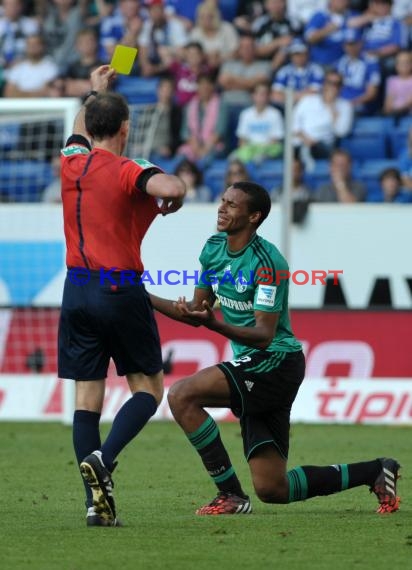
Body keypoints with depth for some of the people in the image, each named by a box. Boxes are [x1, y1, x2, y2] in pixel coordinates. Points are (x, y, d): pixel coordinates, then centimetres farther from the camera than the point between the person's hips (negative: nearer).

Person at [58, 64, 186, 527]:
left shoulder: (72, 161, 6)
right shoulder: (127, 173, -10)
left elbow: (80, 130, 31)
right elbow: (172, 188, -31)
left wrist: (95, 91, 47)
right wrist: (172, 200, -7)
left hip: (77, 292, 5)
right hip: (122, 292, -5)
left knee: (87, 397, 3)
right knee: (148, 388, 7)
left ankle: (97, 500, -4)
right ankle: (104, 458, -17)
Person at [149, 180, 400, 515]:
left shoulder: (267, 261, -18)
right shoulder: (214, 248, 7)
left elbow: (263, 335, -23)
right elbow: (196, 311, 17)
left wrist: (213, 324, -38)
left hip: (274, 362, -9)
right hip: (252, 365, 9)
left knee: (182, 396, -22)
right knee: (272, 490, 7)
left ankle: (231, 496, -15)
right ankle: (375, 472, 23)